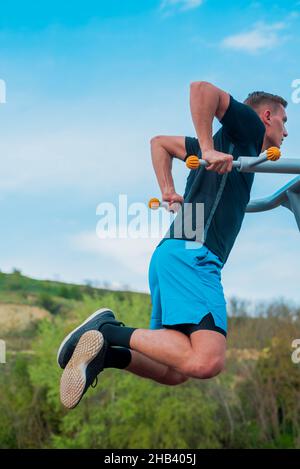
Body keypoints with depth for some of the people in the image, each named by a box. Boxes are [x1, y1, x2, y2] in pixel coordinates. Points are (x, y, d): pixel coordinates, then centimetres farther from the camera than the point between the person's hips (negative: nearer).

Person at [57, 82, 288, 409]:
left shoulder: (222, 144, 30)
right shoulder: (248, 128, 8)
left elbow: (160, 142, 38)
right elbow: (201, 88, -8)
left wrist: (168, 191, 28)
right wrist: (207, 149, -11)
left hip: (171, 253, 9)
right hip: (192, 253, -9)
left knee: (175, 372, 9)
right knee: (207, 361, -25)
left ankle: (103, 350, -7)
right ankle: (108, 331, -21)